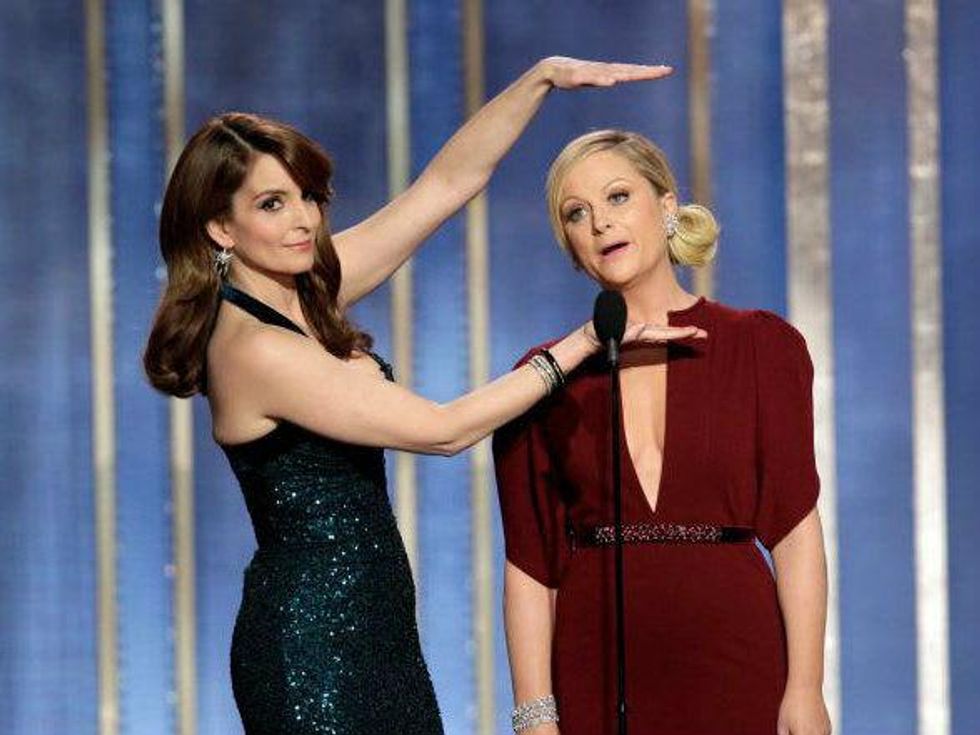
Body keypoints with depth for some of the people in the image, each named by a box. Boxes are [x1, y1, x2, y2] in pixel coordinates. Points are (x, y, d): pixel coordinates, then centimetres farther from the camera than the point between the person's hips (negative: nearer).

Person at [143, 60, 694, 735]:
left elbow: (450, 180, 8)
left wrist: (544, 78, -2)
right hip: (313, 645, -9)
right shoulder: (252, 349, -18)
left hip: (374, 627, 9)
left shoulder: (312, 293, 6)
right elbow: (443, 430, -15)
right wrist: (585, 343, -10)